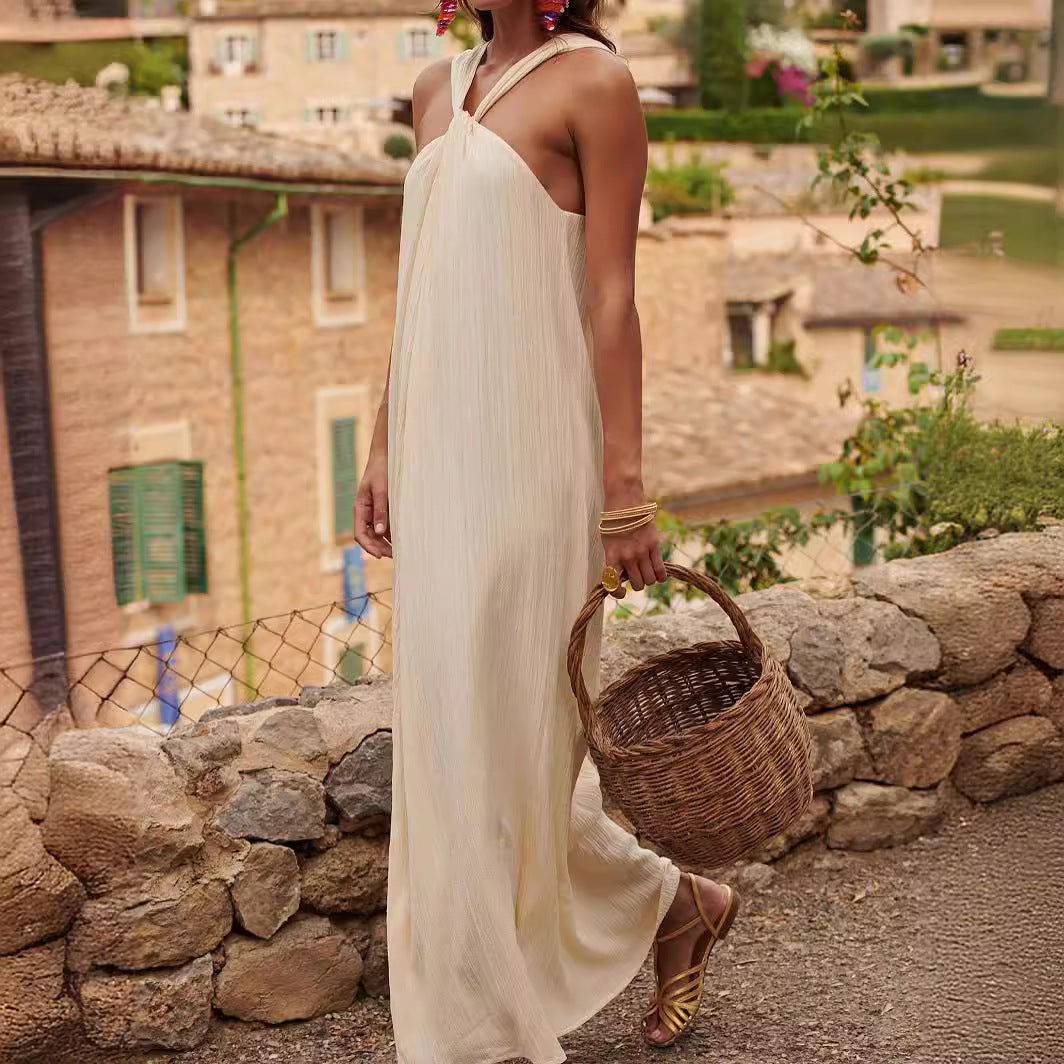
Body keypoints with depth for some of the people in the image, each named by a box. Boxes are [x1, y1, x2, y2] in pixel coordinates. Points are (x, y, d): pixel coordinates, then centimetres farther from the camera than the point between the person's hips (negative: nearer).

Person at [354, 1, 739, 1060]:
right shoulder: (439, 88, 14)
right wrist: (385, 448, 15)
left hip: (528, 454, -7)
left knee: (511, 729, 0)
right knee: (446, 729, 12)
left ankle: (674, 903, 23)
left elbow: (611, 299, -11)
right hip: (441, 453, 7)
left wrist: (625, 486, -13)